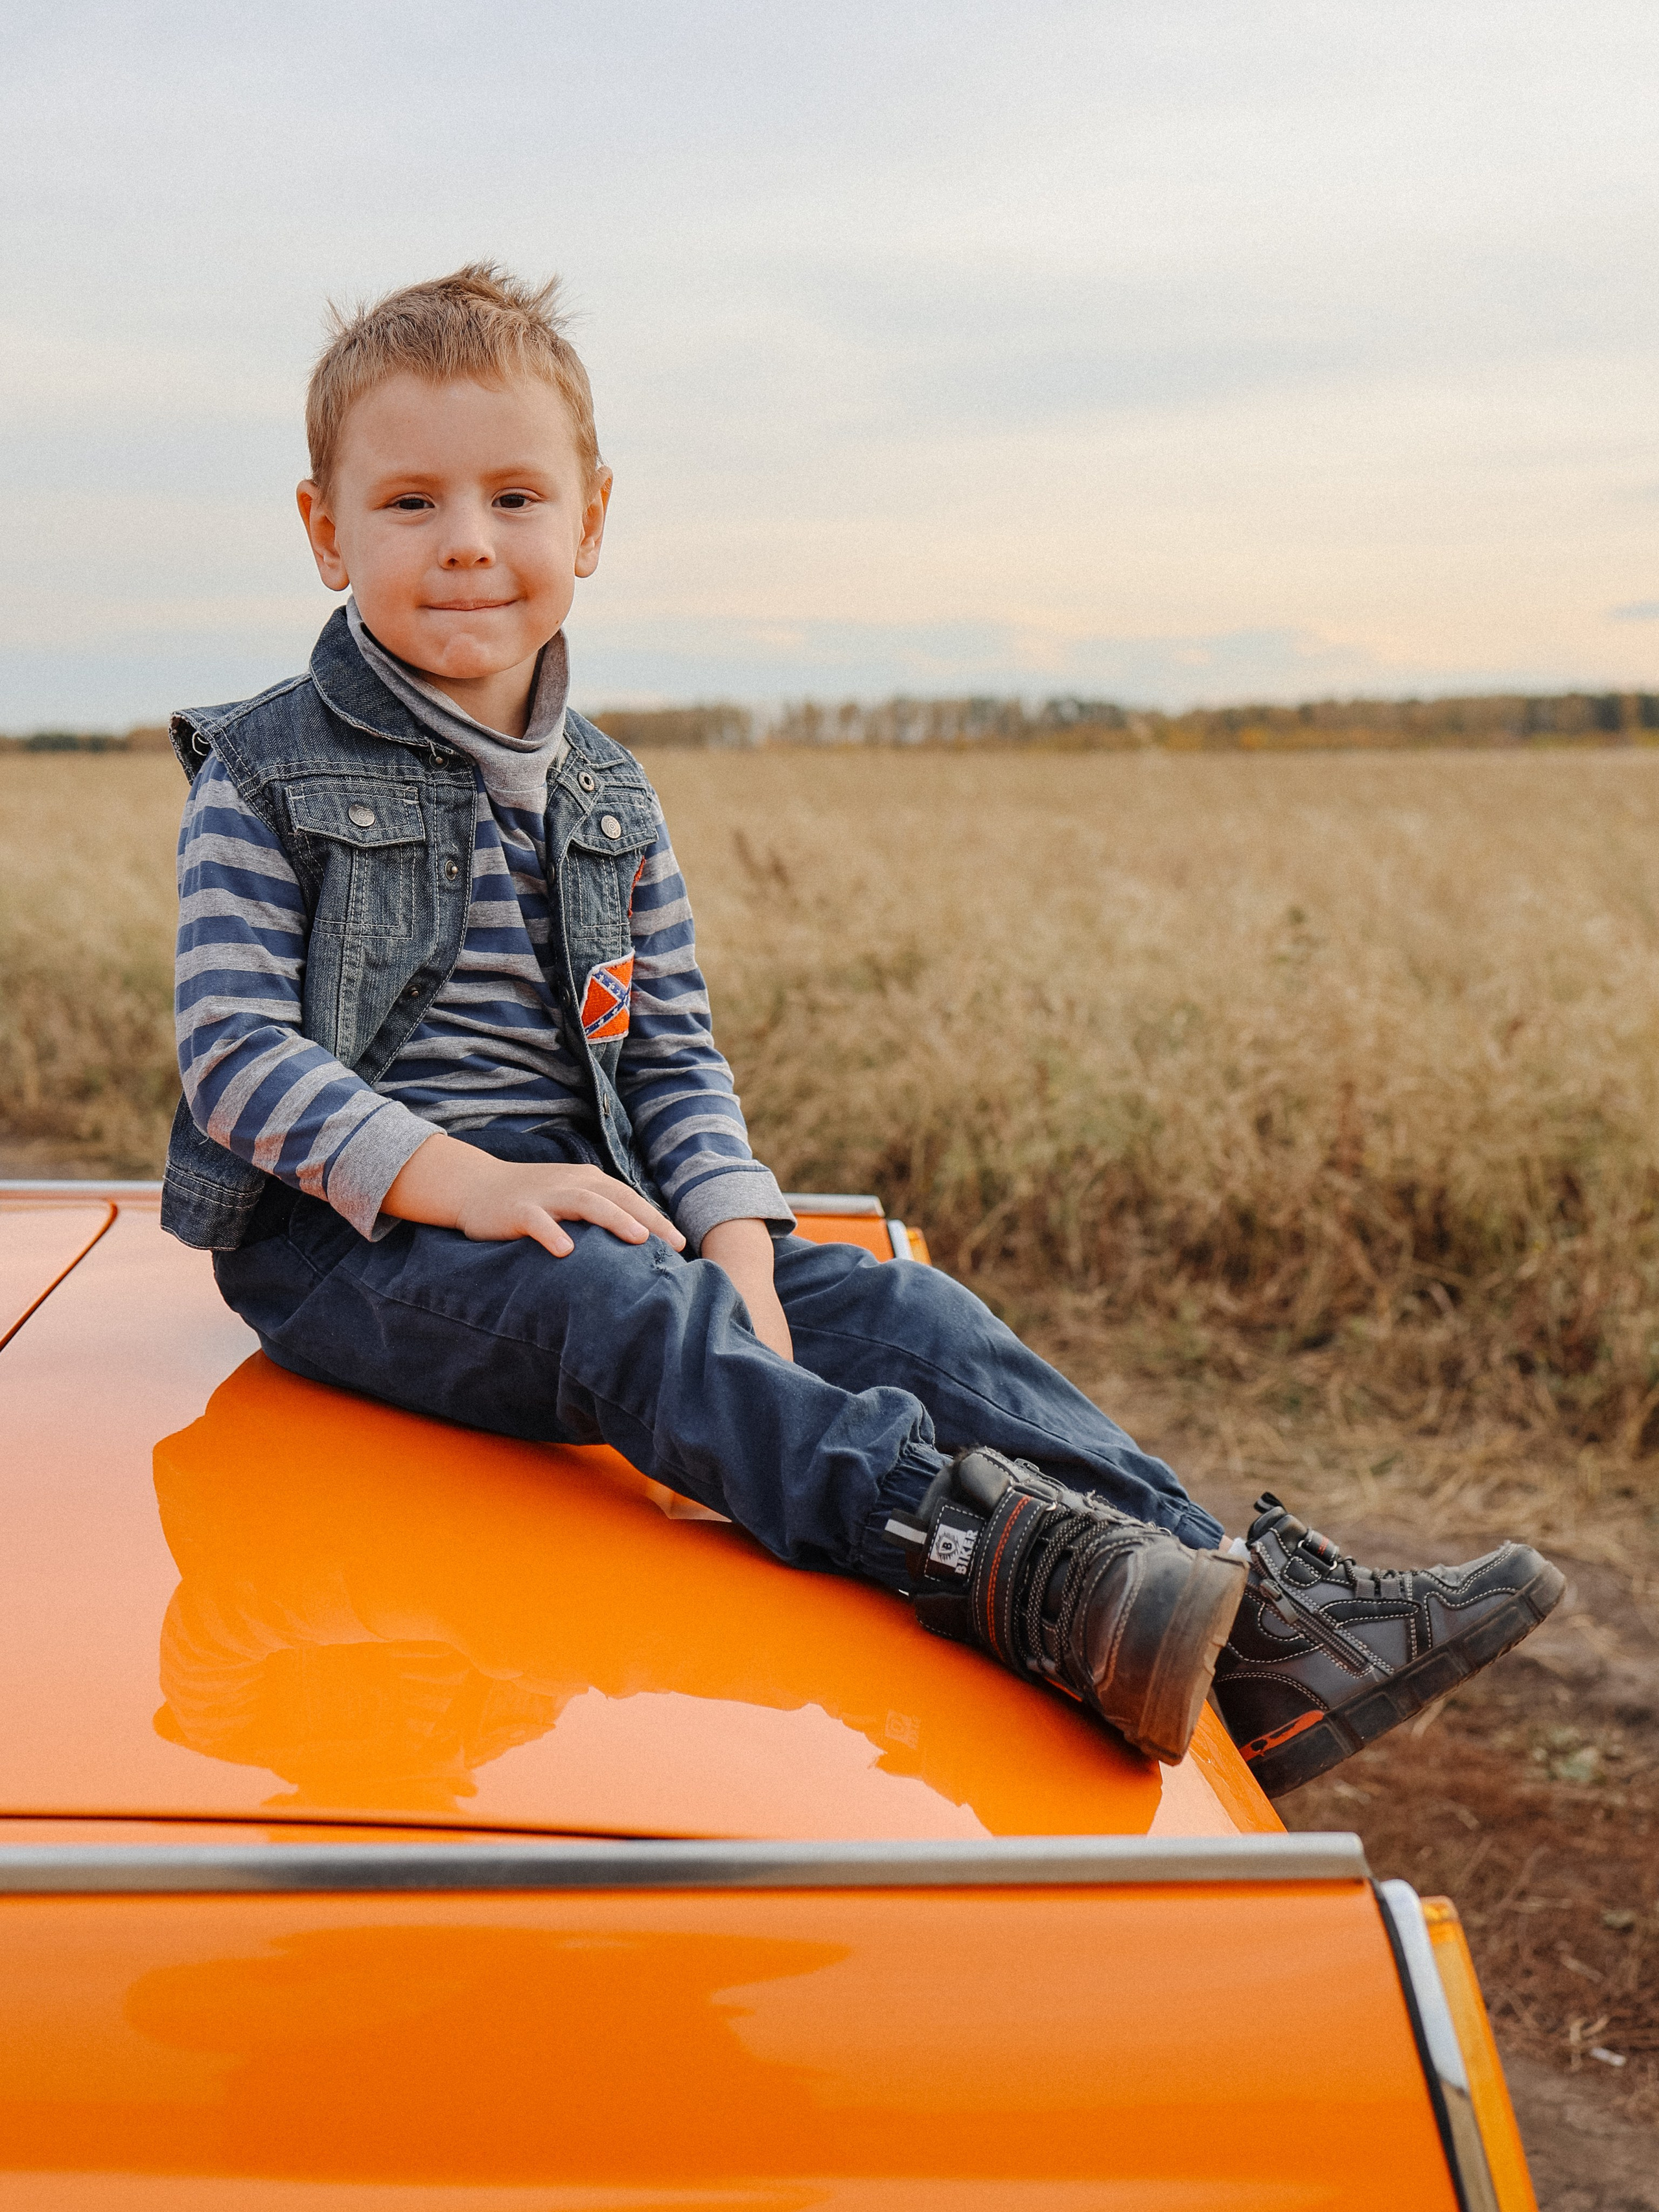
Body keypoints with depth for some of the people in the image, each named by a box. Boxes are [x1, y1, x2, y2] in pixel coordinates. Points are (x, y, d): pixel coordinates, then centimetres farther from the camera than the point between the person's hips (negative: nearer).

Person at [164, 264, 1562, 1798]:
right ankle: (990, 1553, -56)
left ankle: (1258, 1633, -27)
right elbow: (236, 1049, -11)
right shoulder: (266, 779, -2)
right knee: (625, 1311, -35)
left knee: (889, 1307, -16)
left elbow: (674, 1053, 10)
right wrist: (463, 1180, -24)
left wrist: (734, 1243, -9)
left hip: (576, 1204, 5)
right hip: (347, 1233, -4)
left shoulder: (608, 799, 13)